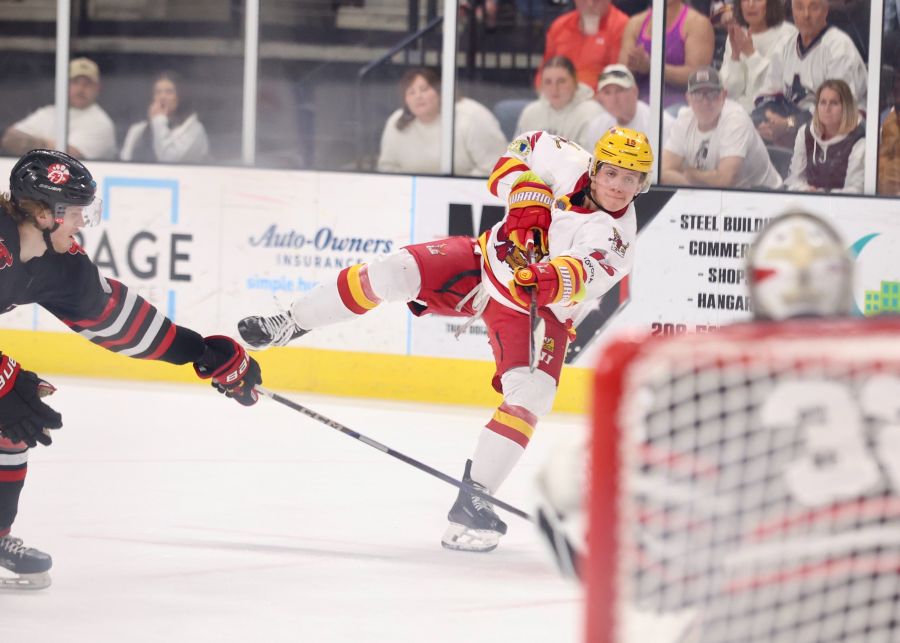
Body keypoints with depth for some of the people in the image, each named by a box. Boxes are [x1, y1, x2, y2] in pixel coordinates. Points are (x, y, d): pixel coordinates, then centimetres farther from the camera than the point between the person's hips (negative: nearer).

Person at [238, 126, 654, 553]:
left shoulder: (615, 236, -23)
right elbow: (527, 148, 5)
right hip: (488, 262, 3)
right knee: (396, 272, -17)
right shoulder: (571, 164, -13)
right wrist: (527, 194, -14)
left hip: (538, 310, -3)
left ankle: (472, 500, -16)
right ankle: (289, 325, 0)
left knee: (531, 396, -24)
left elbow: (586, 273, -43)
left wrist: (555, 279, -64)